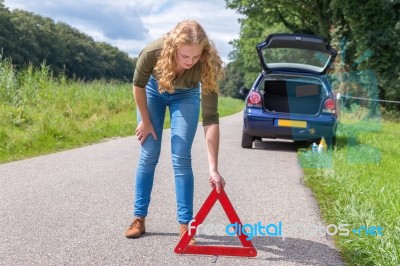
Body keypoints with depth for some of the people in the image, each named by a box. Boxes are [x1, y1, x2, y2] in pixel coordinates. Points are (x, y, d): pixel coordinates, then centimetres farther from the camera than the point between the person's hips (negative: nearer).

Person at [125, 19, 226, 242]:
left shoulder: (207, 65, -39)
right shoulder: (153, 52, -39)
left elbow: (211, 118, -38)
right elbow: (138, 84, -16)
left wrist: (213, 169, -41)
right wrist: (145, 121, -8)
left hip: (185, 96, 0)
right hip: (153, 90, 1)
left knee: (181, 159, -10)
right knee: (148, 156, 0)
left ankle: (185, 224, -1)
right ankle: (139, 219, 11)